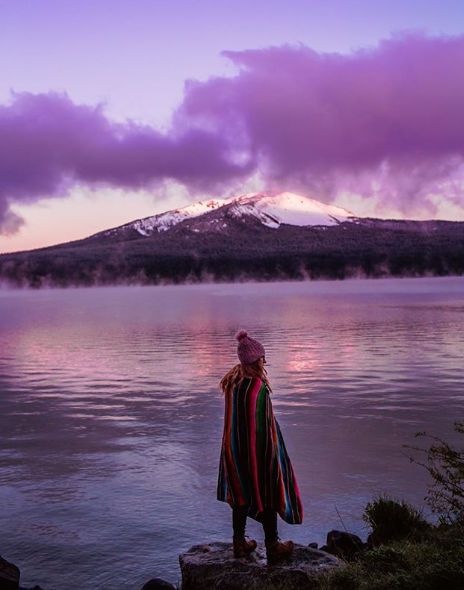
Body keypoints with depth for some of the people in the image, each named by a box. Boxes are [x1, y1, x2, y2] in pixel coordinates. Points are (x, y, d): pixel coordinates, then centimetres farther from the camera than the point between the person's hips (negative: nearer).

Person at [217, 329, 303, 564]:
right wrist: (272, 453, -15)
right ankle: (272, 547, 23)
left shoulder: (232, 382, -2)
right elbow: (263, 424, -21)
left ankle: (239, 543, 30)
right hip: (259, 450, -7)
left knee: (242, 493, 19)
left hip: (235, 448, 7)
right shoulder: (257, 386, -25)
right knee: (268, 494, 10)